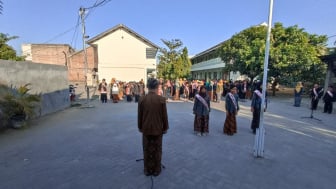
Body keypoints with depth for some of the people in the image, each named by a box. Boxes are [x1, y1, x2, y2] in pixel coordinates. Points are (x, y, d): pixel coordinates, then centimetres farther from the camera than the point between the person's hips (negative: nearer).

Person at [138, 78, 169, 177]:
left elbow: (139, 115, -2)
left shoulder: (142, 99, -10)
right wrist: (165, 128, 5)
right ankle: (156, 170, 27)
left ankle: (147, 169, 29)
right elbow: (164, 115, -9)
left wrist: (140, 127, 12)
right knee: (157, 150, 14)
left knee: (147, 150, 15)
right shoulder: (161, 99, -14)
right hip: (158, 129, -1)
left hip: (146, 129, 2)